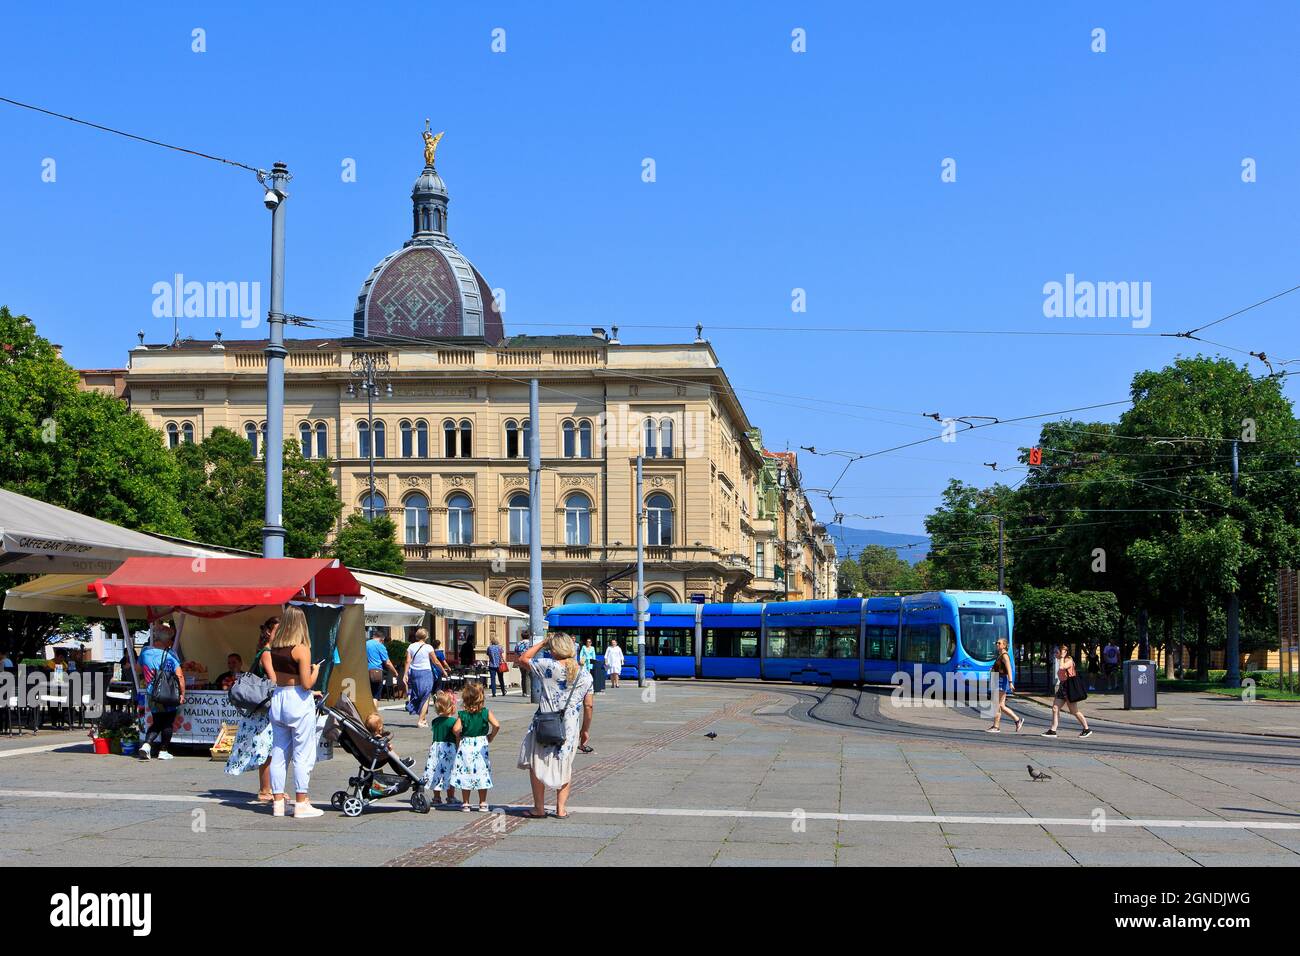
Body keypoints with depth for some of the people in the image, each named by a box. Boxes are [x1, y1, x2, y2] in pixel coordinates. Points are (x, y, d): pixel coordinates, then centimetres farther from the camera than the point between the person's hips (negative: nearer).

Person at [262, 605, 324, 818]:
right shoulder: (301, 649, -13)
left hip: (277, 699, 6)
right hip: (299, 702, -6)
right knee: (302, 754, 1)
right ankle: (301, 804, 3)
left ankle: (278, 802, 15)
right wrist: (316, 670, 2)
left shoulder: (273, 648, 4)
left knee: (278, 753, 12)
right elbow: (307, 684, -16)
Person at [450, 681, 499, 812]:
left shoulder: (462, 714, -5)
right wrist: (490, 737, 1)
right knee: (482, 773, 8)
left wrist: (459, 738, 1)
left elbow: (455, 729, -18)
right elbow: (496, 726, -15)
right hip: (481, 746, 0)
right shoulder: (486, 712, -5)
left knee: (465, 773, 8)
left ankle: (465, 803, 11)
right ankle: (483, 803, 11)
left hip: (465, 745, 0)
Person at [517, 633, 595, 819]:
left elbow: (523, 659, 2)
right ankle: (561, 809, 15)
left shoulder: (548, 667, -12)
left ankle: (539, 808, 16)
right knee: (565, 768, 16)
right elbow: (589, 705, 4)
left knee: (537, 765, 12)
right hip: (570, 727, 3)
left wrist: (542, 643, 7)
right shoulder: (585, 675, 0)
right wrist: (585, 730, 15)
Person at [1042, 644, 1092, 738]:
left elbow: (1061, 667, -32)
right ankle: (1052, 730, 2)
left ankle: (1086, 729, 8)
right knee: (1055, 708, 2)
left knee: (1074, 711, -3)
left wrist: (1062, 657, -19)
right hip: (1062, 687, 9)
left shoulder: (1069, 661, -13)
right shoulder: (1062, 661, 16)